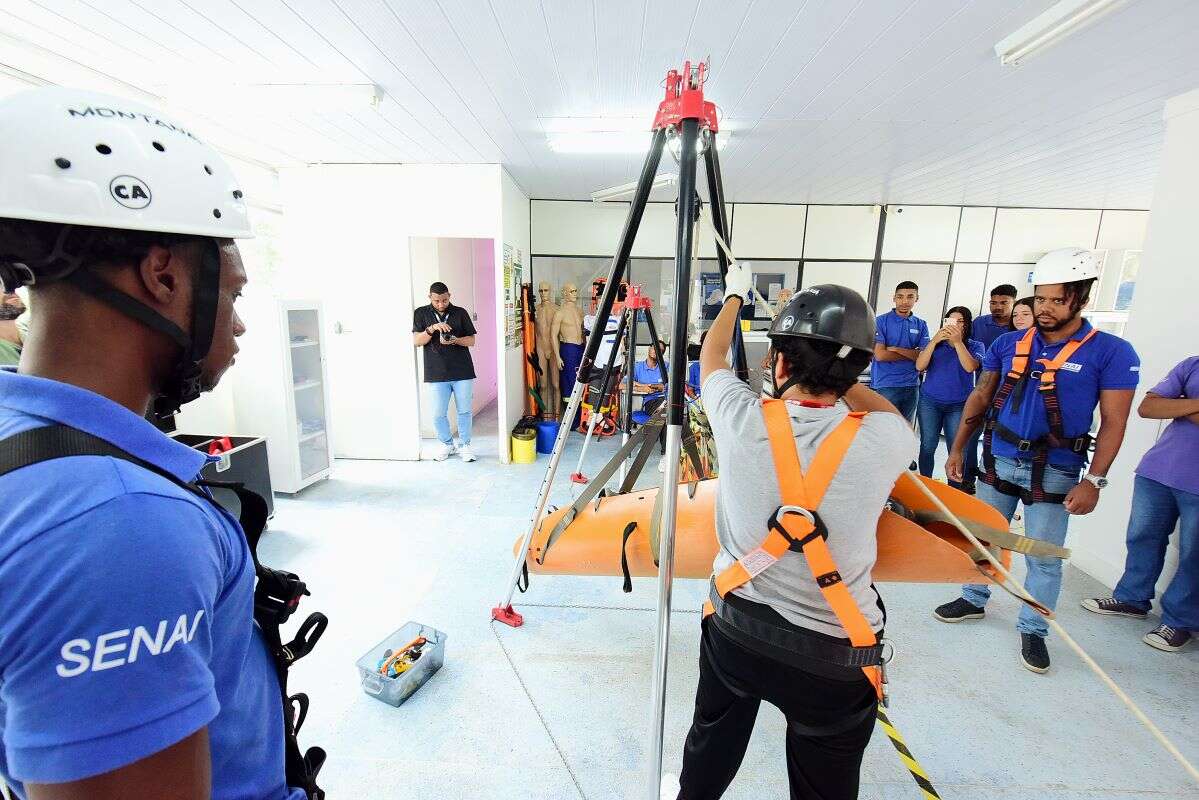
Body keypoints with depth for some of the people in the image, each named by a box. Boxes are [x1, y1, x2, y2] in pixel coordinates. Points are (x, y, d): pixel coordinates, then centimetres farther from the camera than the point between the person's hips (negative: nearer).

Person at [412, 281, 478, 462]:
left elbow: (471, 340, 5)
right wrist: (432, 328, -20)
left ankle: (464, 445, 24)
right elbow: (416, 341, -3)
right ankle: (447, 444, 27)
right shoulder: (421, 313, 5)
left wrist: (455, 340, -15)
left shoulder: (460, 312, 4)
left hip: (462, 372, 0)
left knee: (465, 411, 6)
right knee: (439, 414, 4)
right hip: (436, 374, 0)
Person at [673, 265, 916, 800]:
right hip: (833, 654, 0)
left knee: (708, 756, 27)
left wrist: (734, 296, 22)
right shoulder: (886, 441, -20)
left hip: (734, 625, 1)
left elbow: (711, 356, 5)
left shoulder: (743, 420, -18)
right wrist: (834, 371, 10)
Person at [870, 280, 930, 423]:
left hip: (911, 386, 5)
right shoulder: (881, 321, -4)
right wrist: (912, 354, -6)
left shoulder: (921, 325, 9)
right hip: (885, 386, -4)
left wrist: (897, 349, -13)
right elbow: (880, 355, -13)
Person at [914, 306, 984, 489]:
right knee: (927, 447, 4)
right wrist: (935, 341, -14)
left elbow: (970, 367, -14)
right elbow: (919, 366, -6)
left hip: (959, 405, -1)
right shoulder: (935, 343, 7)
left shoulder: (975, 346, 5)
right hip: (930, 401, 1)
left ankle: (954, 491, 11)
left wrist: (957, 341, -19)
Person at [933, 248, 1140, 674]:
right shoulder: (1009, 343, 1)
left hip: (1055, 473, -3)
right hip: (998, 462, 3)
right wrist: (957, 448, 5)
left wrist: (1094, 481, -15)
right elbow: (980, 397, 7)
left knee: (1044, 557, 8)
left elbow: (1113, 422, -8)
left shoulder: (1111, 352, -7)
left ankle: (1033, 631, 26)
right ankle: (973, 600, 35)